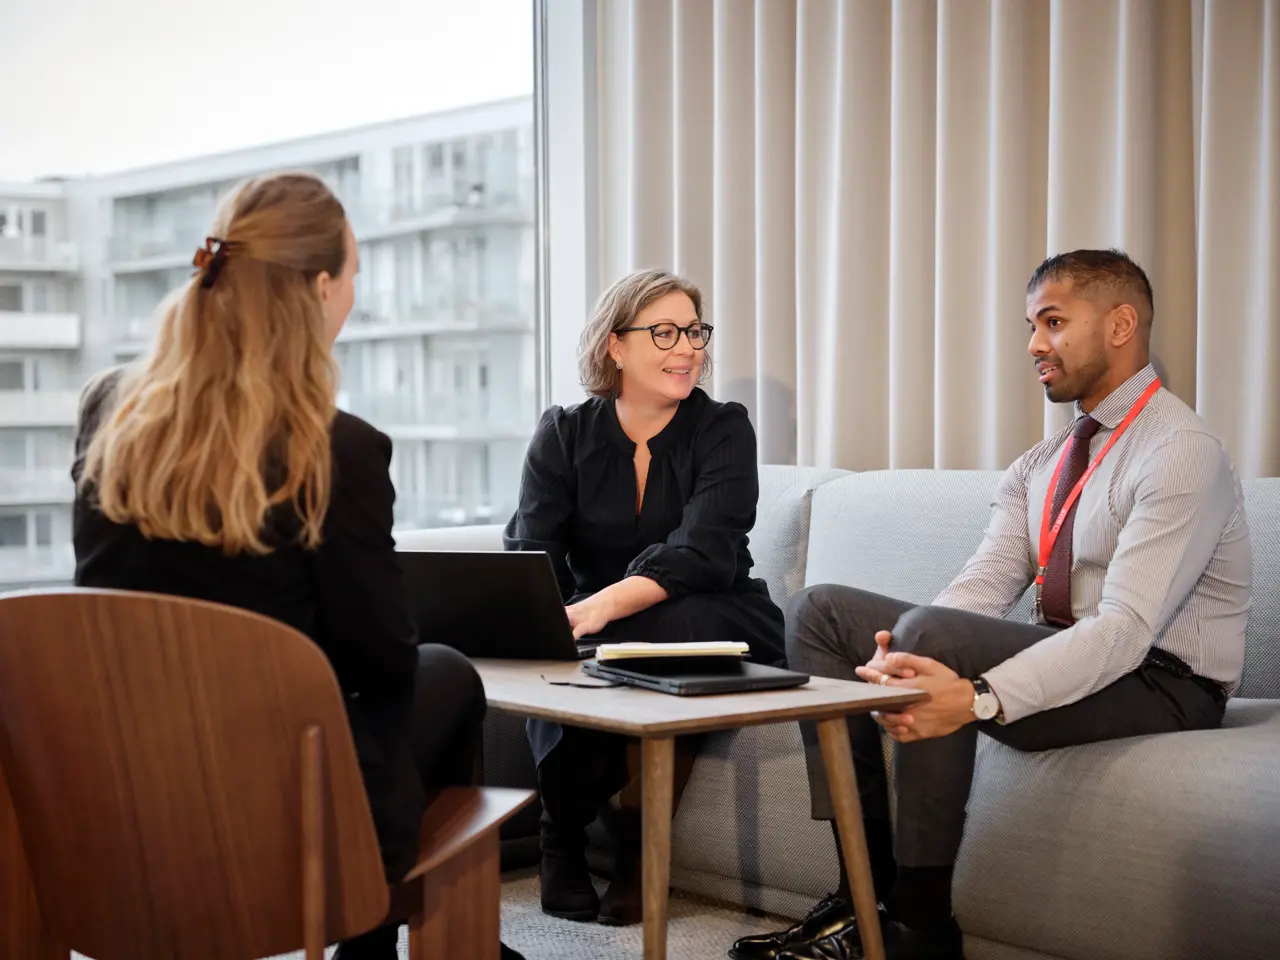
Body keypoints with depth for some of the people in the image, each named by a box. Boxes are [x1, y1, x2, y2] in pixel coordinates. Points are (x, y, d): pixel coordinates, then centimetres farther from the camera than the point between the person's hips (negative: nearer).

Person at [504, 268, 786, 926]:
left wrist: (602, 606, -39)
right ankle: (561, 830, -8)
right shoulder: (564, 434, 2)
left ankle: (639, 846, -16)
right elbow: (530, 549, -10)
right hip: (599, 627, 2)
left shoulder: (723, 430, -5)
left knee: (656, 634, -35)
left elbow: (697, 553, -21)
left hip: (713, 627, -1)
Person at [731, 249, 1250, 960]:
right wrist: (902, 659, -23)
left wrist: (978, 698, -36)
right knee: (821, 611, -1)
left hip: (1158, 685, -9)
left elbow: (1125, 627, -26)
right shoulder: (1039, 466, 13)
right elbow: (987, 581, -2)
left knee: (933, 630, -33)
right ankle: (865, 893, -9)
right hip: (1063, 659, 9)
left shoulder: (1182, 451, -14)